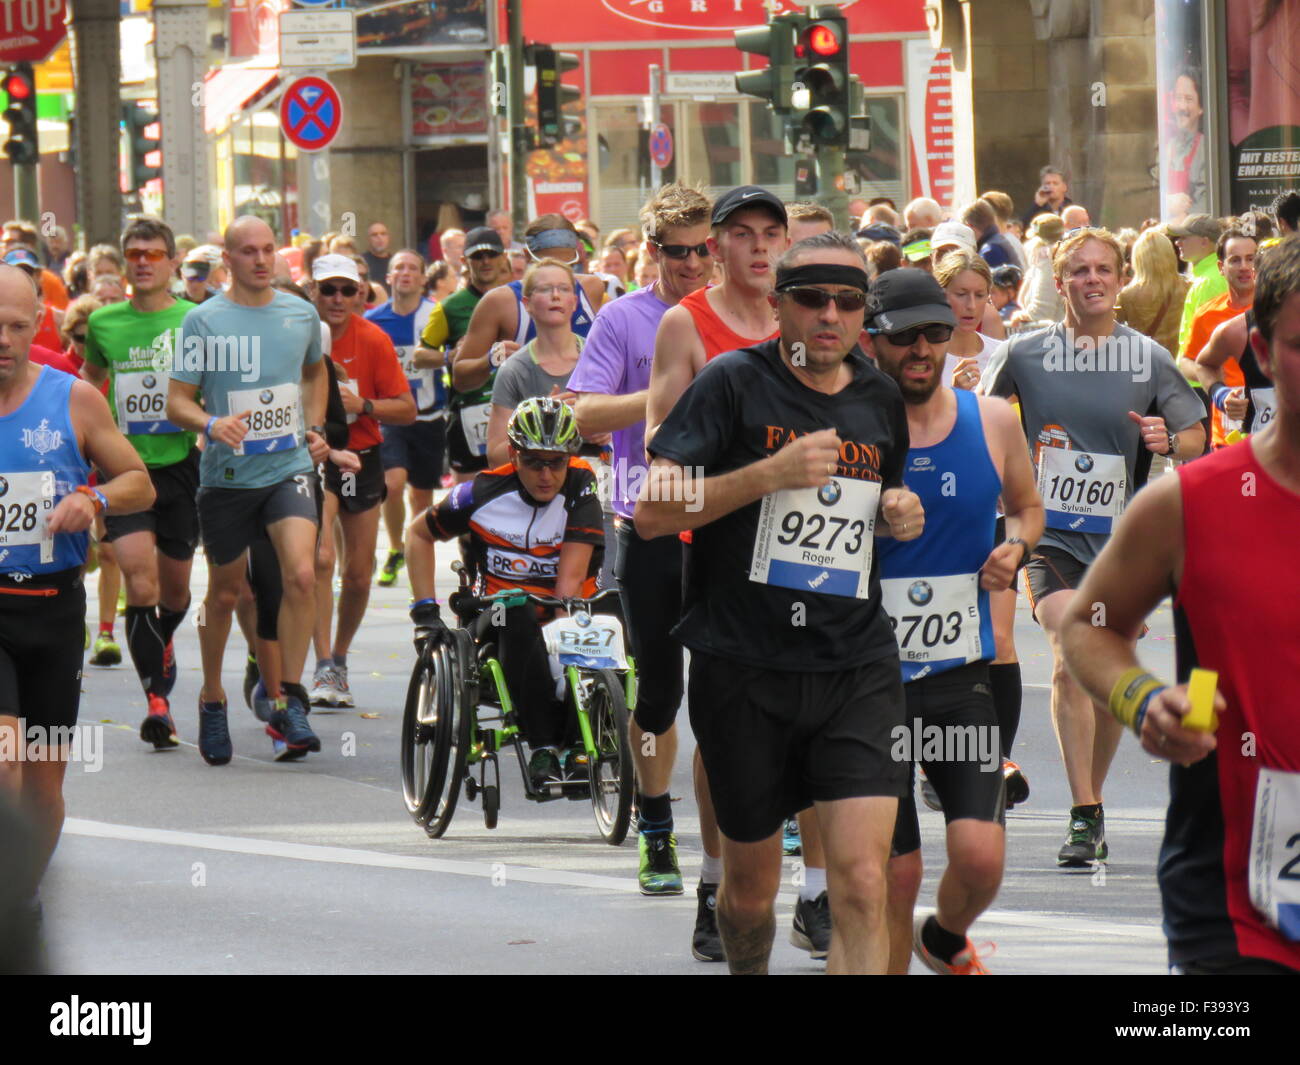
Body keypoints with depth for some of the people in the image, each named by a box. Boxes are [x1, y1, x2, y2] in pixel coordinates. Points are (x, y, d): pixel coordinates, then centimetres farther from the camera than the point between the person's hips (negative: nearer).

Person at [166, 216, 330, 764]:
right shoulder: (203, 321, -6)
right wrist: (212, 424, -26)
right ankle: (212, 698, 32)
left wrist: (315, 427, 12)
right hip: (226, 474, -1)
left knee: (301, 574, -20)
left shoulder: (301, 313, 5)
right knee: (224, 592, 11)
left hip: (289, 468, 1)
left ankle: (289, 701, -12)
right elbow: (177, 401, -6)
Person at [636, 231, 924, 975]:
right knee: (750, 889, 12)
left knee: (863, 882, -15)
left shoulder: (881, 399, 11)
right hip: (744, 668, -2)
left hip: (858, 668, 2)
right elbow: (652, 511, -11)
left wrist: (899, 515, 6)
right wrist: (771, 473, -20)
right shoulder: (735, 383, -4)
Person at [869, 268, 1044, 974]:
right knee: (896, 873, -1)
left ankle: (945, 939, 22)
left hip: (965, 676, 2)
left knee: (980, 855, -11)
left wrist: (1015, 547, 1)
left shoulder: (992, 421, 3)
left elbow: (1026, 506, 21)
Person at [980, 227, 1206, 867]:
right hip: (1051, 534, -2)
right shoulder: (1025, 354, 2)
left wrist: (1169, 440, -18)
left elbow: (1196, 440, 3)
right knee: (1072, 656, -20)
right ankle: (1083, 818, -20)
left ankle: (1091, 802, 29)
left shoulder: (1149, 359, 2)